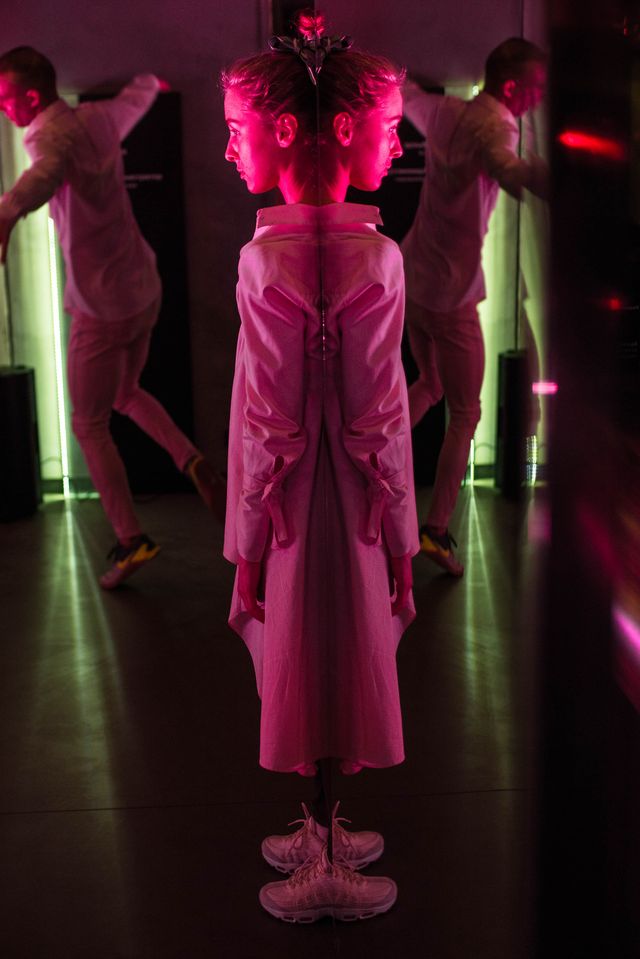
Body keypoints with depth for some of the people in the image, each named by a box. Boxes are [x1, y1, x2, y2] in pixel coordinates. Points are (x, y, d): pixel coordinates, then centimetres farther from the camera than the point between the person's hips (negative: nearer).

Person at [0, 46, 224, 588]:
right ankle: (193, 462, 12)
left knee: (90, 425, 4)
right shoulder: (97, 119, 5)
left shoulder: (53, 136, -20)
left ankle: (131, 540, 5)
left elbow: (45, 173, -46)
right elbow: (134, 100, 29)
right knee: (125, 394, 28)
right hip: (144, 289, 8)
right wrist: (151, 84, 53)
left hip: (101, 305, -8)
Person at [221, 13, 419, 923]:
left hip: (286, 501, -1)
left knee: (298, 657, 12)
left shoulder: (260, 259, -11)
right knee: (357, 656, 13)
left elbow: (258, 413, -11)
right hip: (361, 506, 1)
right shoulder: (383, 257, -7)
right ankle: (331, 843, 24)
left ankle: (321, 834, 23)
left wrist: (246, 547, -4)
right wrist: (405, 540, 0)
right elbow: (385, 411, -7)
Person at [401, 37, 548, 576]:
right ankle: (438, 530, -4)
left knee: (431, 384, 28)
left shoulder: (446, 111, 6)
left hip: (412, 281, 8)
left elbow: (405, 94, 30)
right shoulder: (492, 126, -19)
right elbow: (509, 171, -45)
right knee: (464, 414, 0)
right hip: (451, 294, -8)